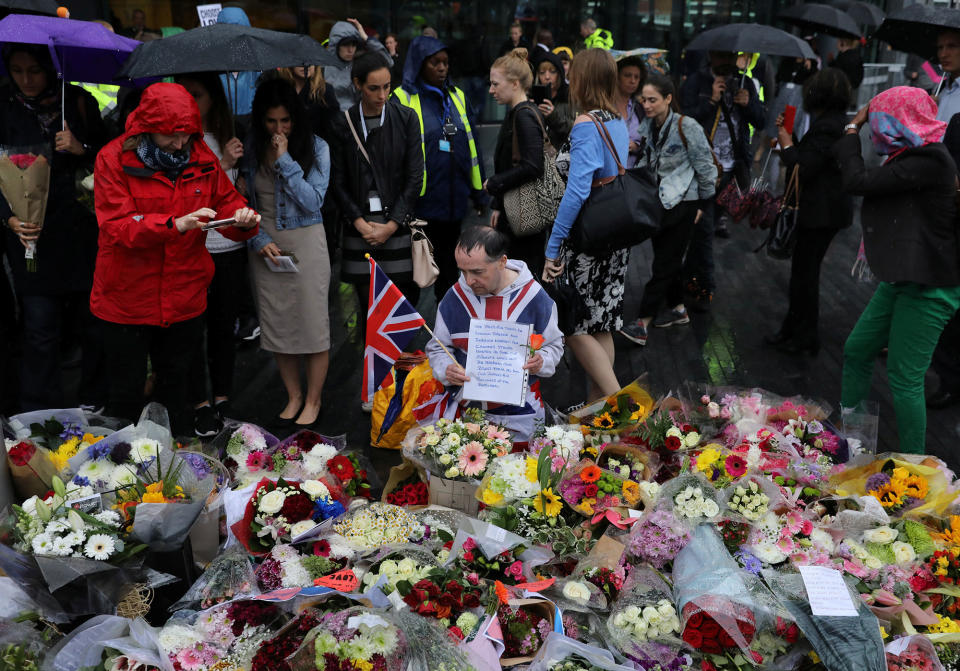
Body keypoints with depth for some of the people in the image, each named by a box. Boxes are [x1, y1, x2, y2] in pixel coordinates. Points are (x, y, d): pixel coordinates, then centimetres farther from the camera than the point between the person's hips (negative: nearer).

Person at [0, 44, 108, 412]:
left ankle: (97, 405, 24)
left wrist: (81, 148, -12)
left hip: (84, 234, 1)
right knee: (41, 329, -1)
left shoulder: (79, 102, 4)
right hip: (33, 237, -1)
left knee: (94, 323, 7)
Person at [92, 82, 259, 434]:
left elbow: (227, 202, 8)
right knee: (126, 392, 10)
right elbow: (117, 225, -19)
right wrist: (174, 224, -36)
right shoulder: (114, 159, -11)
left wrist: (243, 219, -18)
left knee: (176, 388, 18)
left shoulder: (202, 158, -1)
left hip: (185, 298, 3)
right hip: (127, 299, -3)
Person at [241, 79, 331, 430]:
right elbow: (245, 202, 6)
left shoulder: (316, 147, -5)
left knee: (313, 324, 1)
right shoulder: (252, 147, 4)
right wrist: (258, 240, -7)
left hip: (306, 243, -3)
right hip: (265, 245, 3)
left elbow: (313, 201, -14)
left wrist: (285, 160, -18)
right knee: (277, 325, 9)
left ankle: (313, 401, 17)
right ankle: (293, 396, 26)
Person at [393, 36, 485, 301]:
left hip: (454, 197, 5)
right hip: (421, 199, -5)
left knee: (448, 262, 15)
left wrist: (477, 190, 13)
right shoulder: (403, 99, -5)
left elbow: (471, 144, 15)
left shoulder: (457, 96, 12)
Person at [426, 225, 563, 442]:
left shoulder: (533, 296, -8)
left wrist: (542, 362, -18)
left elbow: (554, 345, 4)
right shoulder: (454, 297, -4)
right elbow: (437, 348, 5)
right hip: (465, 409, 1)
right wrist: (446, 369, -17)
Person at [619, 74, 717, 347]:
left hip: (682, 204, -7)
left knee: (665, 262, -5)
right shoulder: (647, 126, 3)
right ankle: (678, 309, 32)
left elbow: (705, 167, -9)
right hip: (657, 202, 7)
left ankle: (642, 324, -7)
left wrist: (703, 203, -5)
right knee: (669, 258, 15)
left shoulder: (687, 127, -14)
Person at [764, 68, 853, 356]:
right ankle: (793, 330, 26)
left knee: (805, 272, 0)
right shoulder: (837, 122, 12)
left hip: (821, 212, -10)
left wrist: (787, 145, -9)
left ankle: (805, 336, 11)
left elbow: (803, 169, -23)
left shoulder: (826, 127, -20)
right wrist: (790, 135, 7)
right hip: (826, 207, 10)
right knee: (804, 270, 16)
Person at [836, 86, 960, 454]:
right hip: (902, 280, 10)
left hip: (928, 288, -10)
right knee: (856, 352, 15)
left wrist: (852, 129, -13)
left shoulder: (928, 161, -22)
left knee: (904, 378, -3)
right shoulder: (909, 157, 9)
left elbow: (857, 182, -23)